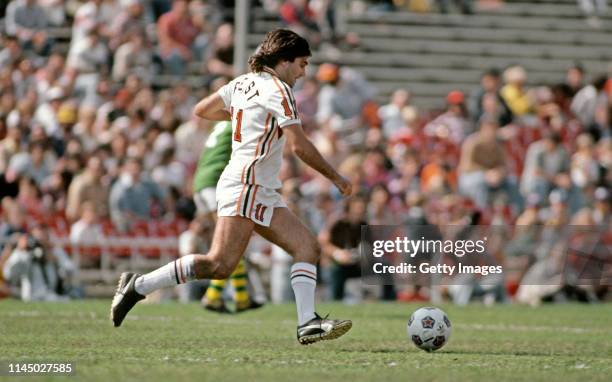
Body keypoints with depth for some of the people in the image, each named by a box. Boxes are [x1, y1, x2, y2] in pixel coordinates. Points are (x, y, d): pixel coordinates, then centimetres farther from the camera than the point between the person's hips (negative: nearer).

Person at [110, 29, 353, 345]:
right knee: (220, 265, -18)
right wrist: (335, 177, -3)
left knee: (308, 248, 1)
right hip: (245, 185, -10)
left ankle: (308, 324, -9)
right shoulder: (277, 89, -9)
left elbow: (201, 110, 23)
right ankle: (139, 286, -13)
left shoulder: (243, 82, 16)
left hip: (262, 193, 10)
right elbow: (299, 145, -13)